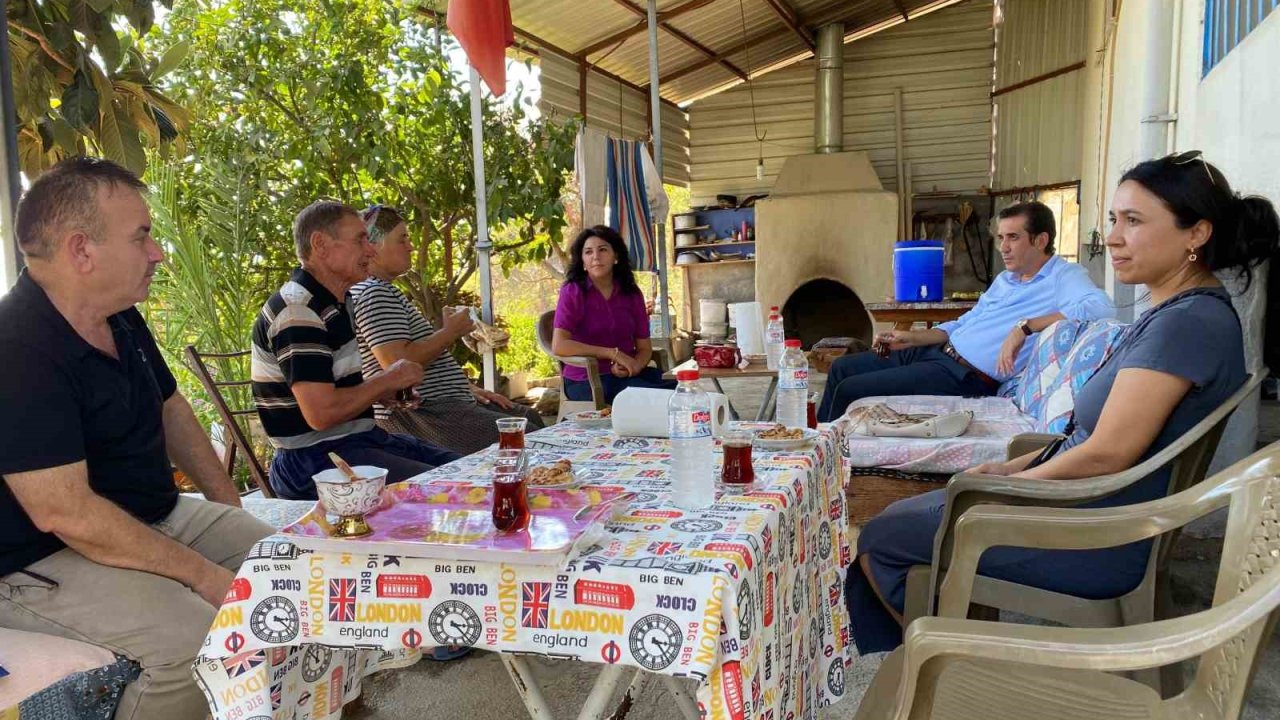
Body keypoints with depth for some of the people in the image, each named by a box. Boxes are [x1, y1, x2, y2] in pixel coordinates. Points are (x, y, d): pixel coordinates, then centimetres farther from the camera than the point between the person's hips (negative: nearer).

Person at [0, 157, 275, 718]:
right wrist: (206, 576, -25)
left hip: (155, 518, 9)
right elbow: (64, 512, -29)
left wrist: (230, 507, 10)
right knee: (197, 639, -30)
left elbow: (170, 409, 18)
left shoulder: (123, 320, 5)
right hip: (45, 562, -9)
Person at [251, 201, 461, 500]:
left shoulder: (331, 305, 15)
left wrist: (381, 393, 8)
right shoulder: (296, 311, -18)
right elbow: (321, 413, -26)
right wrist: (386, 381, -12)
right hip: (316, 457, -10)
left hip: (361, 437, 10)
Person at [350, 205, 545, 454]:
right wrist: (451, 331, -14)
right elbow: (398, 363, -26)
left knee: (531, 418, 13)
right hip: (416, 413, -11)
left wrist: (469, 388, 16)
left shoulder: (385, 291, 20)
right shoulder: (373, 294, -14)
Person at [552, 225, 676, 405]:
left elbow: (644, 347, 9)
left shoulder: (632, 293, 9)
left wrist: (634, 366, -15)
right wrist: (613, 353, -17)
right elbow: (559, 346, -15)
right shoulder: (573, 292, -4)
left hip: (627, 374, 5)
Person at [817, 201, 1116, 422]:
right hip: (934, 353, 10)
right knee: (841, 368, 9)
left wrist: (1025, 326, -31)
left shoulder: (1063, 276, -7)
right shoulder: (1005, 279, 20)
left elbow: (1102, 307, -28)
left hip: (965, 377, -10)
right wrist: (912, 337, 8)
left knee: (849, 391, -16)